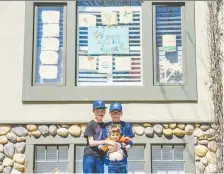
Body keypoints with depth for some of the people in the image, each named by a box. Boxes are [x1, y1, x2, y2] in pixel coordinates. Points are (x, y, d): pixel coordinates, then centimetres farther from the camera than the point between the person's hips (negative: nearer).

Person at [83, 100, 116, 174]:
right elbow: (91, 142, -13)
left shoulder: (105, 125, 12)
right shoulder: (90, 124, -4)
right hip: (90, 156, -5)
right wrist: (106, 141, -21)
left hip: (101, 157, 5)